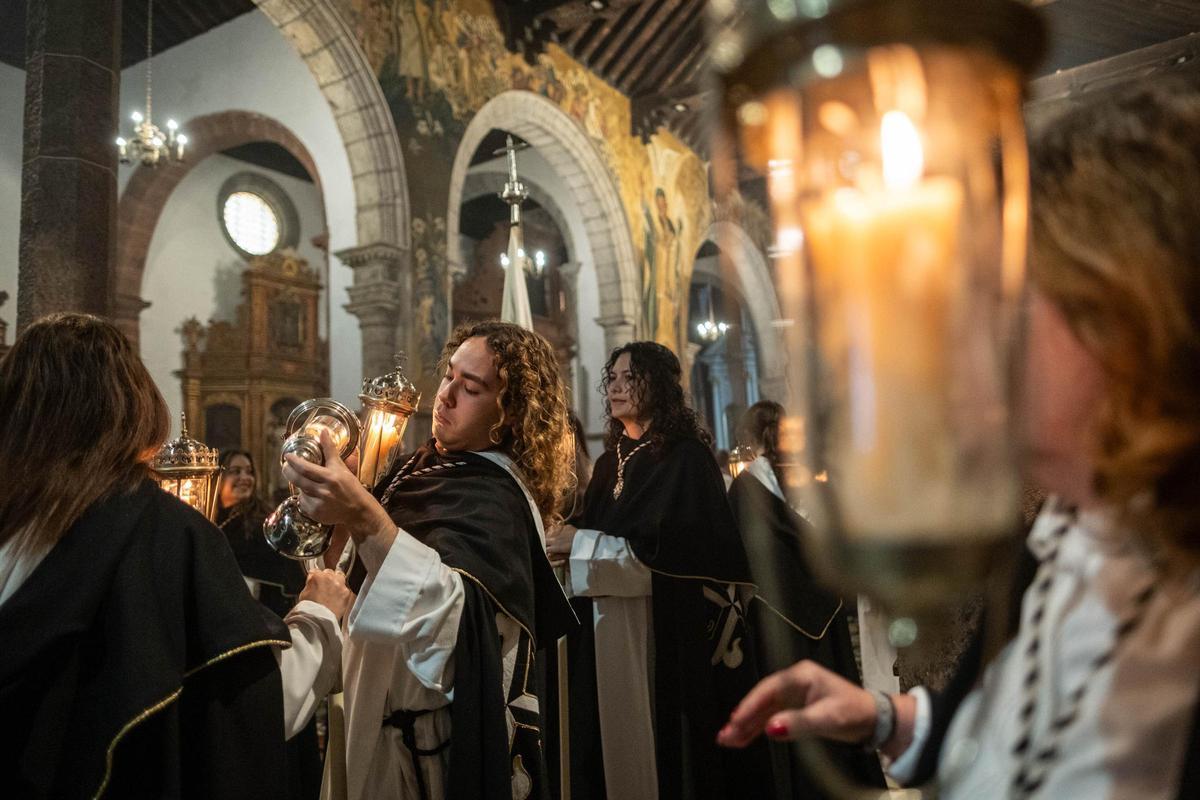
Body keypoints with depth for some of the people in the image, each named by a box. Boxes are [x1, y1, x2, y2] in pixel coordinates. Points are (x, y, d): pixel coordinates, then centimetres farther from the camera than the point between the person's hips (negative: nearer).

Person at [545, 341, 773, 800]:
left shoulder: (686, 457, -6)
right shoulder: (609, 462, 14)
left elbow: (675, 547, -16)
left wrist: (582, 543, -14)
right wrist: (569, 548, -2)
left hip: (668, 636, -6)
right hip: (608, 636, 6)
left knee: (662, 746, -1)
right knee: (613, 742, 6)